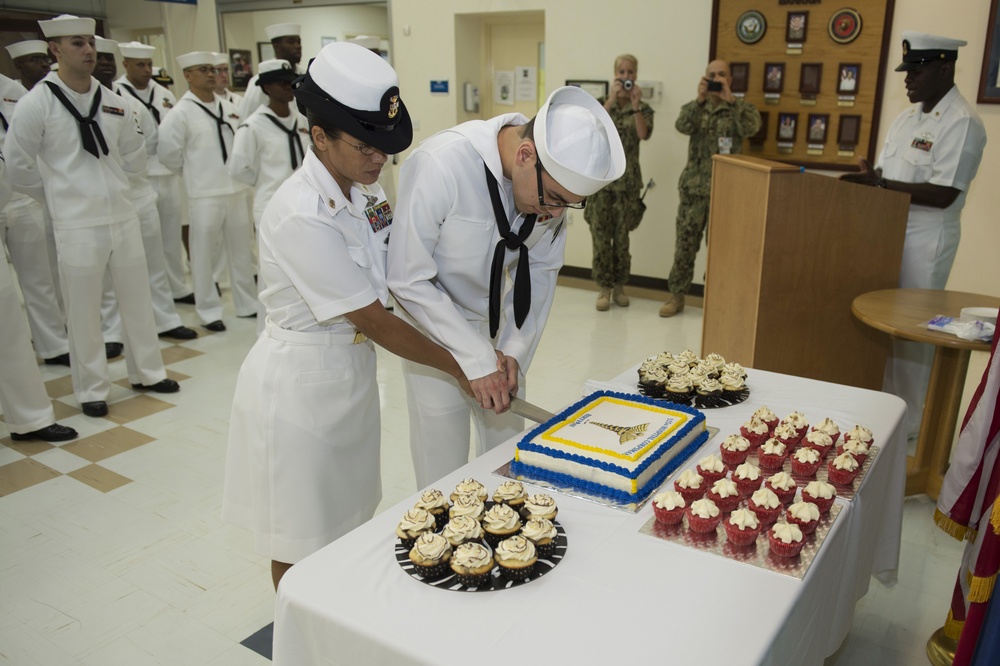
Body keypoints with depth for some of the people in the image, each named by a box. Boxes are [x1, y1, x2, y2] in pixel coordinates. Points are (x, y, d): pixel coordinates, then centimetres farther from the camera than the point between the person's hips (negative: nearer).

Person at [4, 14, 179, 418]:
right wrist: (61, 193, 6)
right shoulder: (37, 103, -8)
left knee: (137, 300, 13)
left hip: (124, 217, 4)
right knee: (83, 311, 5)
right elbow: (19, 167, -3)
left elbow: (135, 155, 17)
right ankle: (91, 389, 19)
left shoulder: (112, 102, 5)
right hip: (76, 225, -4)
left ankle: (147, 372, 29)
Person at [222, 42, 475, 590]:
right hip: (300, 384, -8)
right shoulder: (300, 216, -27)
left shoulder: (364, 189, -1)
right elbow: (374, 320, -22)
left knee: (345, 521, 23)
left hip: (350, 373, 8)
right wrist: (456, 366, -13)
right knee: (302, 540, 11)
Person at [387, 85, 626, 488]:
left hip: (499, 326, 5)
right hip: (434, 328, -4)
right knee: (444, 478, 3)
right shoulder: (439, 166, -30)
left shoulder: (553, 180, -13)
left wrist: (515, 349, -10)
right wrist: (476, 359, -25)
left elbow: (542, 269, 0)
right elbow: (408, 281, -24)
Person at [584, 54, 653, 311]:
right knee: (601, 235, 1)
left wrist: (635, 104, -22)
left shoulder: (643, 108, 3)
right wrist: (612, 99, -23)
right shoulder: (601, 102, 3)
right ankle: (604, 287, 11)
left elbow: (643, 134, -16)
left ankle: (619, 285, 20)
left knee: (621, 235, 6)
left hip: (628, 179, 0)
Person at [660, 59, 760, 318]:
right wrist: (700, 99, -23)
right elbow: (683, 126, -12)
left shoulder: (741, 108, 5)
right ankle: (677, 295, 12)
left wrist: (730, 99, -20)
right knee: (685, 243, 3)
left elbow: (751, 128, -17)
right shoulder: (694, 107, 10)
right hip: (694, 187, 1)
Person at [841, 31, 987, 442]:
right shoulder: (908, 117, 13)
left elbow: (944, 193, -20)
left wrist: (879, 184, -24)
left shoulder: (962, 123, -13)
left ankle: (909, 422, 14)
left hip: (926, 239, -8)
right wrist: (866, 179, -5)